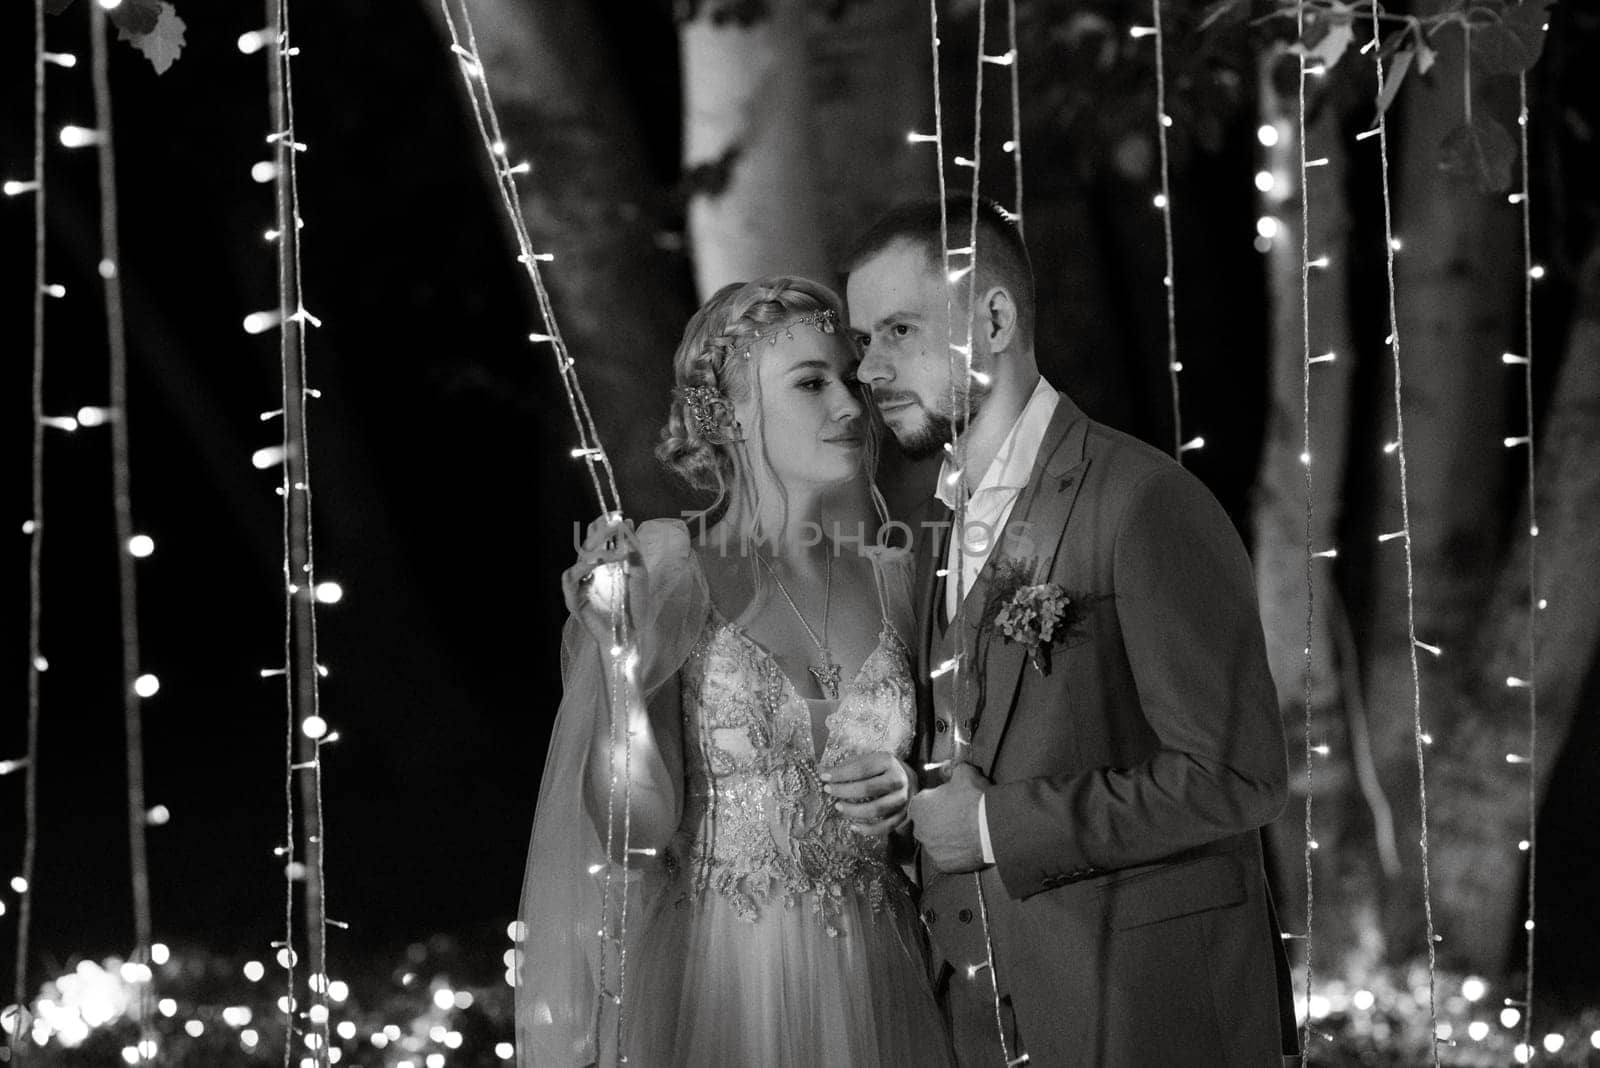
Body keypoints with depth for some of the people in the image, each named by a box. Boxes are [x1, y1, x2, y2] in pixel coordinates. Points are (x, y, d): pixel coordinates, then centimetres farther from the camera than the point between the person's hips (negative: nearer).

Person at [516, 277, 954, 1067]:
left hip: (878, 991, 4)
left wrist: (908, 796, -3)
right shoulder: (664, 568, -6)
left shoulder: (890, 580, 5)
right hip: (717, 990, -4)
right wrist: (619, 659, -23)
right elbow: (642, 824, -12)